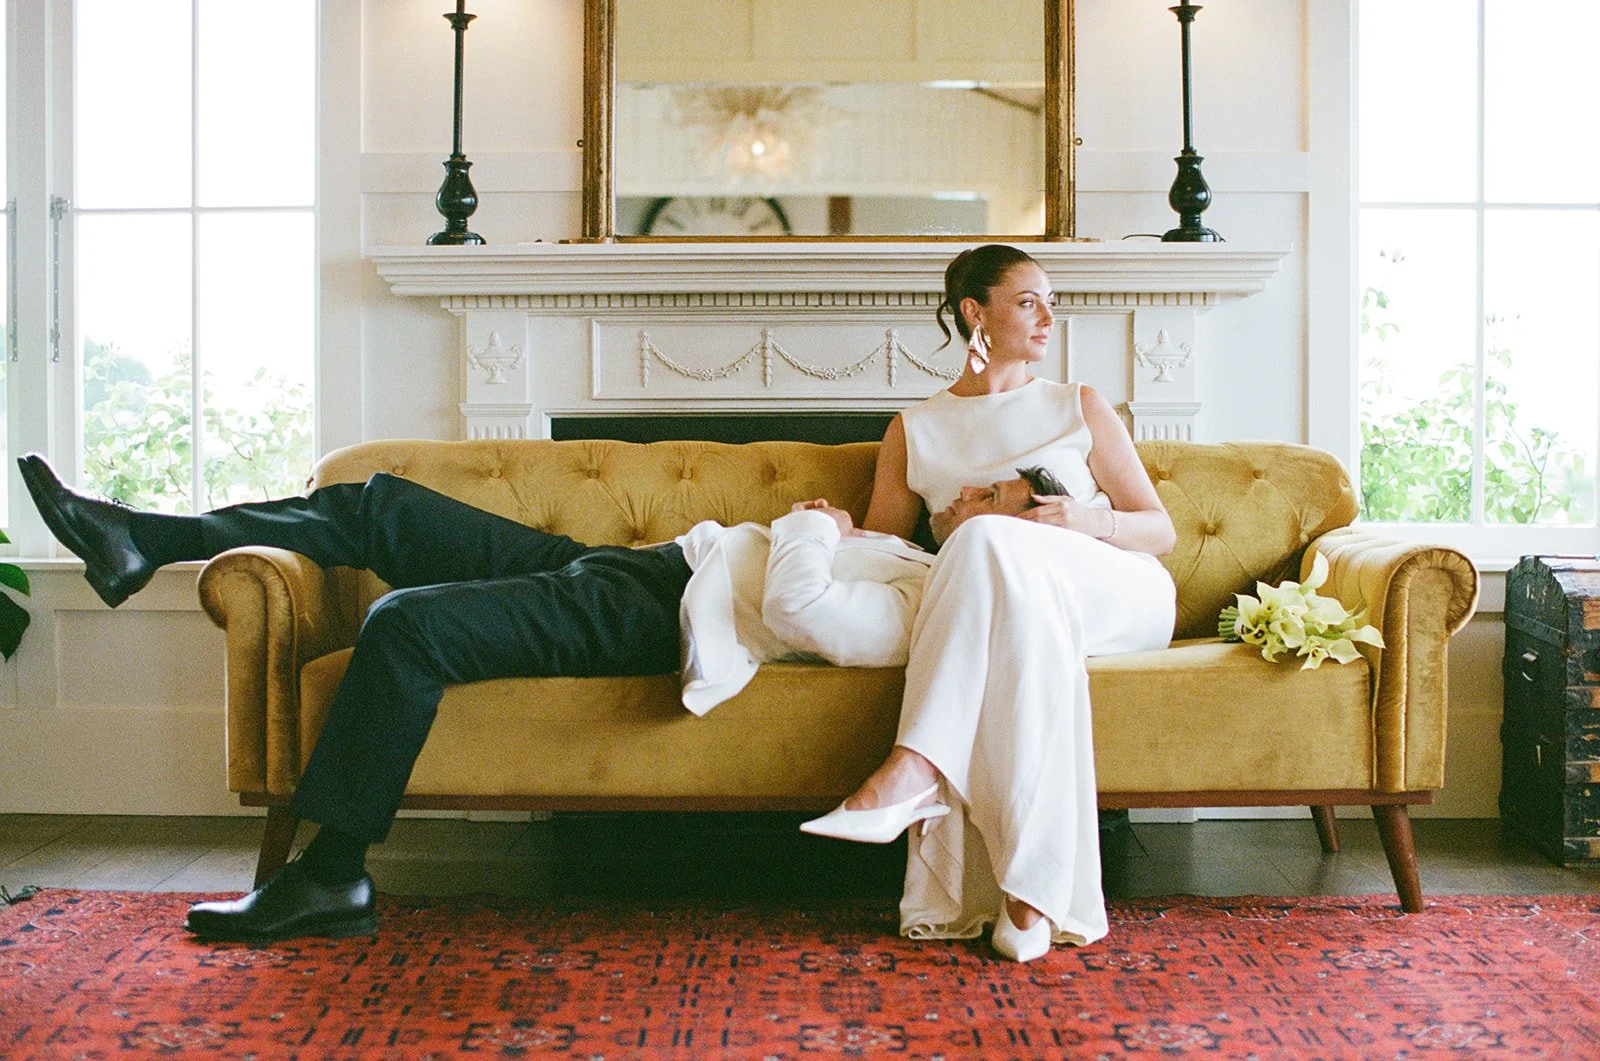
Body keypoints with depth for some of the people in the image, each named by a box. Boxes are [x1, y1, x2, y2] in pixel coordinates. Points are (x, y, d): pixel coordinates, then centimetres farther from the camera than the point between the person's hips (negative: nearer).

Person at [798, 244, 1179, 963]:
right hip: (1004, 599, 0)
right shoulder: (913, 431, 18)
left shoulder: (1081, 408, 18)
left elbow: (1161, 530, 14)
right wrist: (948, 529, -11)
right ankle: (1035, 893, -49)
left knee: (993, 543, -34)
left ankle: (916, 764, -44)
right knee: (1024, 627, -40)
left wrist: (1087, 520, -9)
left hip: (1121, 598, 0)